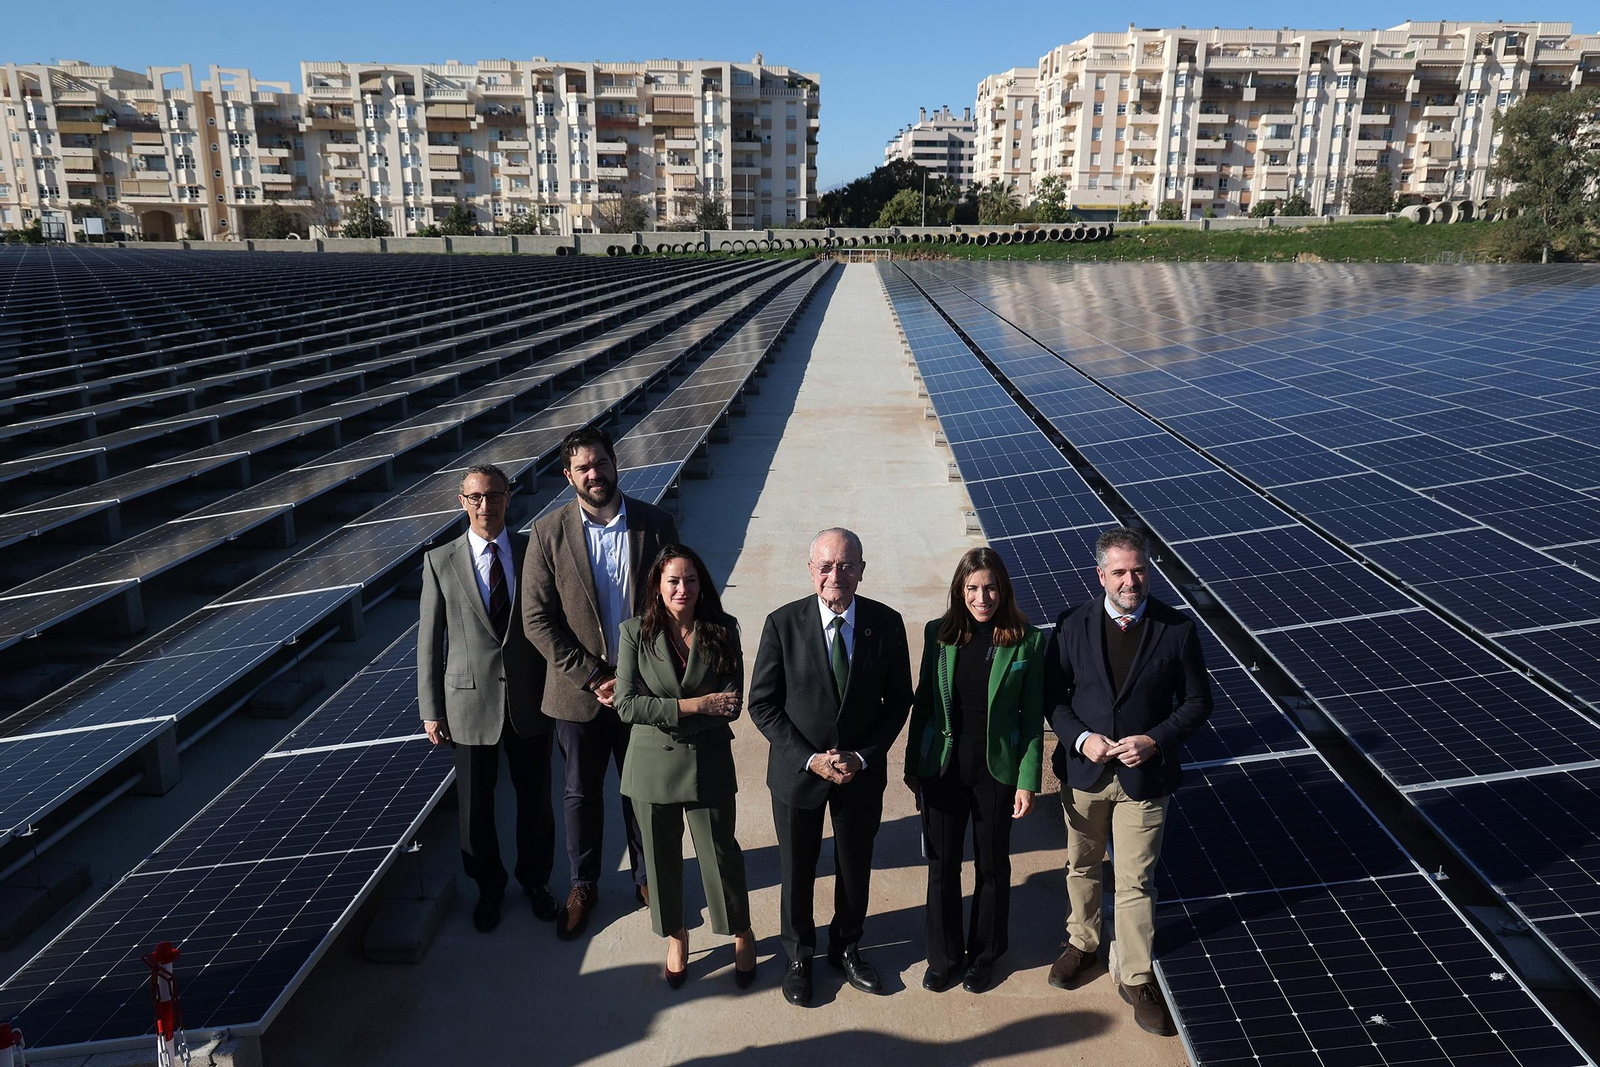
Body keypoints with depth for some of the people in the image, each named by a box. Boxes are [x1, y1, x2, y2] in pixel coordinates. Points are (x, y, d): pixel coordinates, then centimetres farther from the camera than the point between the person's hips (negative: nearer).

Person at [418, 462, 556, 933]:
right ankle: (489, 888, 36)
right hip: (470, 703, -1)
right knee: (475, 807, 12)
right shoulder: (440, 562, -3)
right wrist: (431, 709, -2)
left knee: (535, 800, 14)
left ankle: (536, 880, 38)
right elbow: (429, 638, 0)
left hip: (529, 700, 1)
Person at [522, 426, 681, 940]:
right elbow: (537, 619, -9)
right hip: (578, 691, 0)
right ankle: (583, 887, 36)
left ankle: (646, 877, 37)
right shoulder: (548, 533, -8)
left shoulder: (656, 523, -6)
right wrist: (594, 678, -14)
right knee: (582, 793, 16)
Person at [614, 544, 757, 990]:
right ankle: (675, 936, 40)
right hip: (651, 765, 1)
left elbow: (730, 705, -14)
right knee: (662, 857, 15)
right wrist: (694, 706, -22)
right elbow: (627, 706, -15)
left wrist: (657, 709, -19)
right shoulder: (635, 633, -8)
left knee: (721, 853, 10)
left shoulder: (723, 632, -8)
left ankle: (742, 934, 36)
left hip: (708, 764, -1)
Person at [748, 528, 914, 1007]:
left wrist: (862, 756, -13)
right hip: (797, 770, -1)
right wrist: (810, 759, -18)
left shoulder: (887, 624, -11)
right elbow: (762, 704, -10)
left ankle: (846, 946, 45)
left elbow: (898, 700, -2)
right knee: (797, 869, 16)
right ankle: (799, 954, 41)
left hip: (862, 772, 1)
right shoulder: (783, 624, -15)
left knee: (855, 867, 19)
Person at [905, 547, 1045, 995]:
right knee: (942, 865, 13)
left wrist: (1028, 781, -8)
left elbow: (1032, 716, -6)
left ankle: (984, 955, 37)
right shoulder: (939, 634, -5)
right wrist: (912, 764, 7)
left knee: (992, 866, 15)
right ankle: (943, 956, 33)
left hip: (996, 769, -1)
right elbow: (923, 701, 3)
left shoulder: (1026, 641, -10)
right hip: (943, 767, 2)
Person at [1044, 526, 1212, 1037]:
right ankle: (1082, 942, 44)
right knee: (1082, 867, 20)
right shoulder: (1072, 626, -7)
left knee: (1136, 882, 5)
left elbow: (1197, 700, -3)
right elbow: (1053, 694, 0)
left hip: (1144, 776, -2)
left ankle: (1136, 979, 23)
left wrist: (1155, 740, -17)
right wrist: (1080, 738, -16)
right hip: (1084, 770, 2)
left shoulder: (1177, 629, -10)